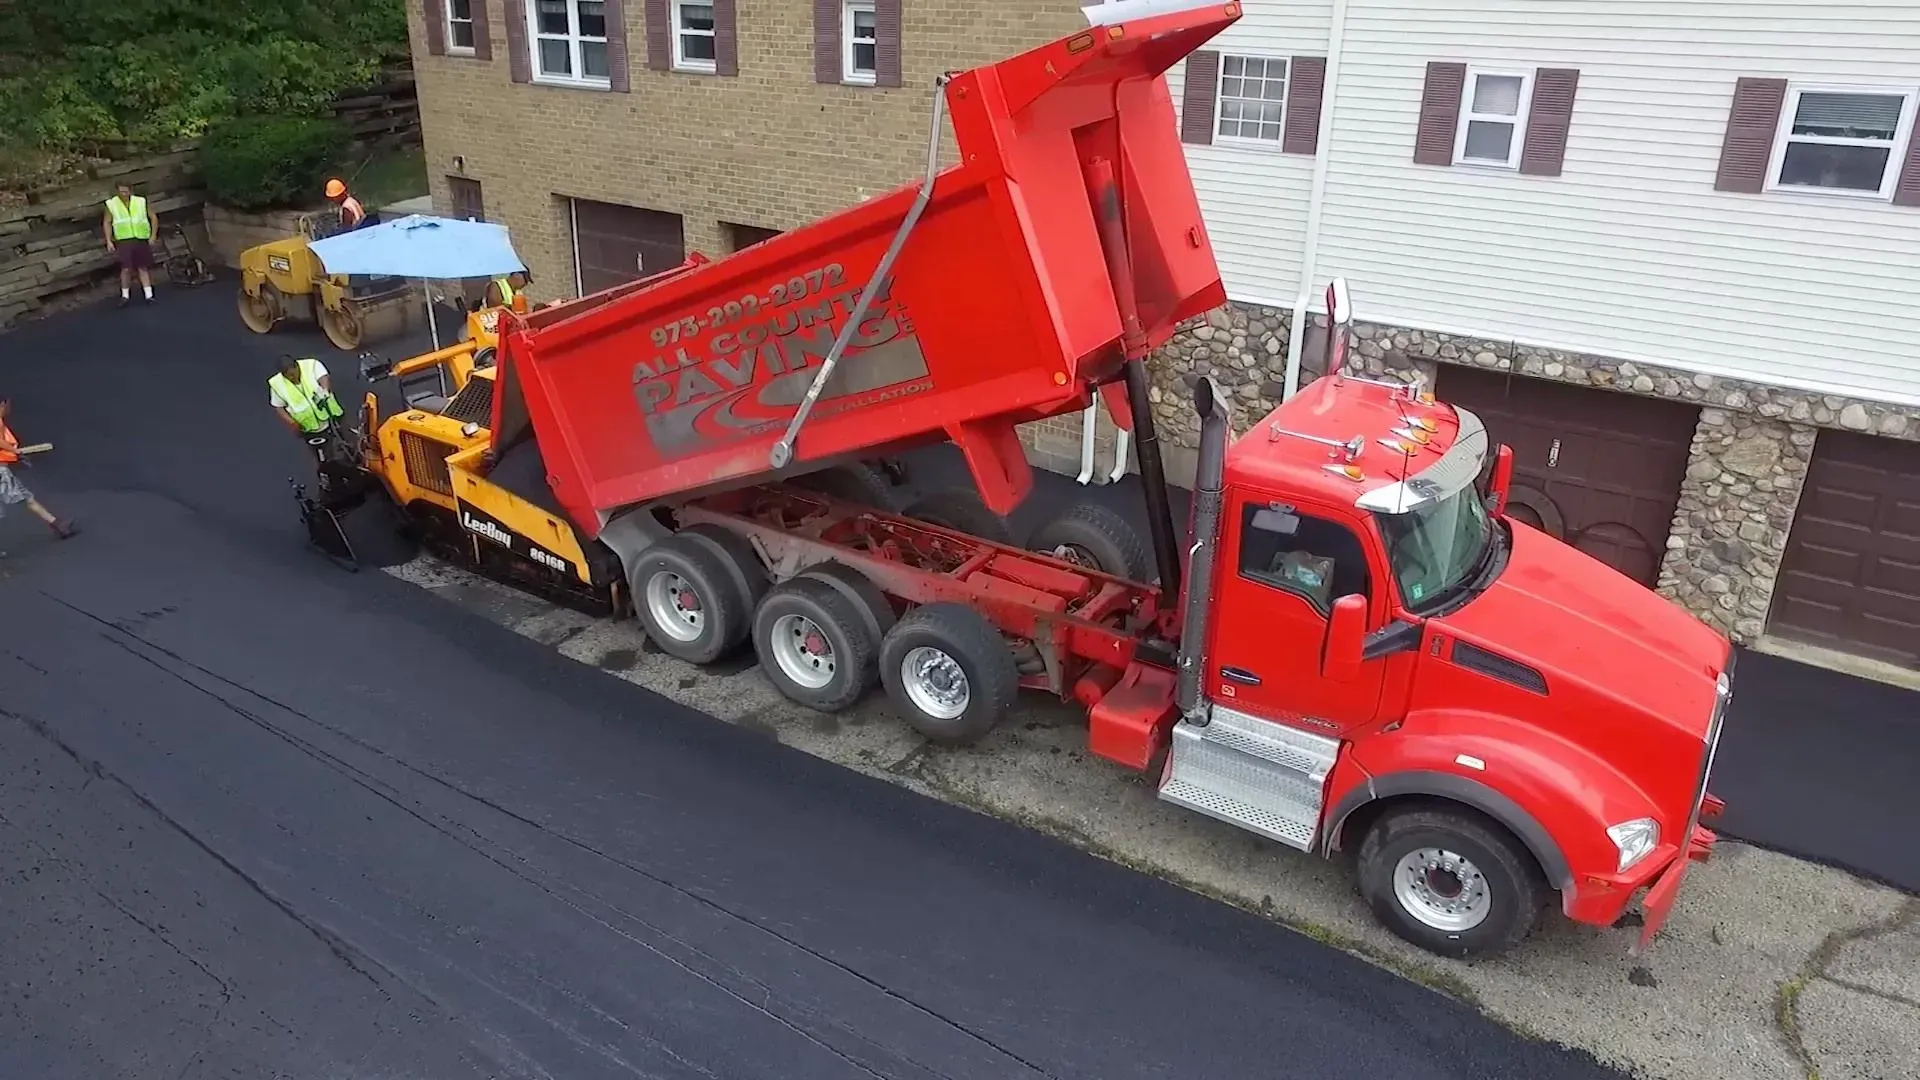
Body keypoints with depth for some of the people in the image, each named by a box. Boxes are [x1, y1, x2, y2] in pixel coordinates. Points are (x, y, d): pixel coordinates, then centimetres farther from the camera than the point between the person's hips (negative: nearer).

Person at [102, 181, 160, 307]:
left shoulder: (141, 202, 4)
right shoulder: (111, 204, 2)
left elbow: (153, 218, 10)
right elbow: (106, 223, 6)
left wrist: (153, 236, 2)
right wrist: (109, 241, -1)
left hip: (141, 240, 1)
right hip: (124, 241, -1)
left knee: (143, 268, 3)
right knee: (126, 268, -11)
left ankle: (149, 295, 5)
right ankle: (124, 296, 0)